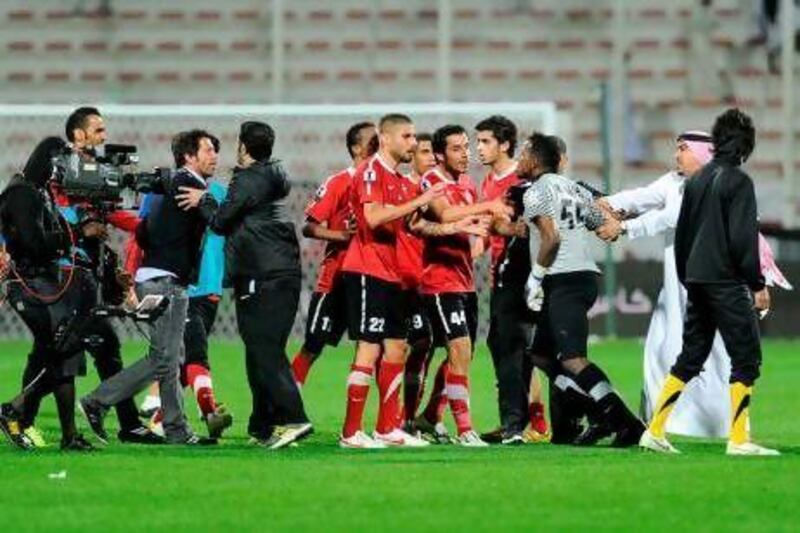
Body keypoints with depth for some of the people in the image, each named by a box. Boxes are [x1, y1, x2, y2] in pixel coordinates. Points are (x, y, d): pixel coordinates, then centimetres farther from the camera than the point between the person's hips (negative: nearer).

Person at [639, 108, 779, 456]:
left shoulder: (697, 181, 13)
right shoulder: (737, 181, -9)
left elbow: (681, 234, 17)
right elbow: (743, 237, -15)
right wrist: (757, 284, -10)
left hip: (696, 281, 8)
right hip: (727, 283, -8)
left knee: (689, 360, 14)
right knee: (746, 358, -3)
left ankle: (655, 432, 10)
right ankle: (739, 440, -8)